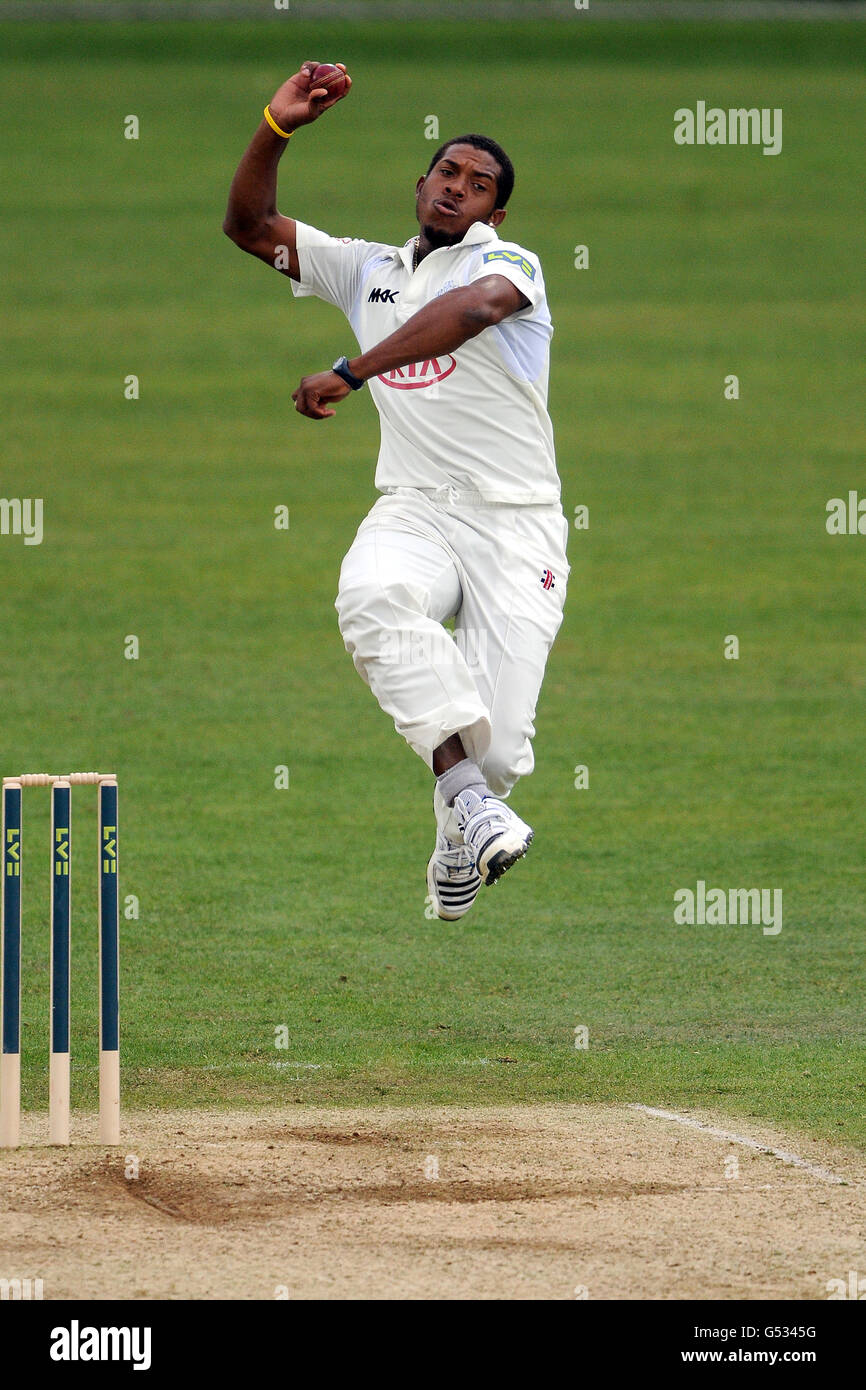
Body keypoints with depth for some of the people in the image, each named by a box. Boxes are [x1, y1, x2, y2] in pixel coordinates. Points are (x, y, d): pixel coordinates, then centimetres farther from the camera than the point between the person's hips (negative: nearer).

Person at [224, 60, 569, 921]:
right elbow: (249, 225, 17)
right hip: (415, 510, 3)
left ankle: (458, 843, 24)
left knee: (500, 743, -13)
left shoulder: (508, 263, -1)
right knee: (371, 594, -36)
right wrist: (278, 126, 1)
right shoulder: (367, 271, 18)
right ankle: (468, 801, -33)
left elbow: (472, 309, -25)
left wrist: (350, 374, -31)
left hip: (516, 524, -3)